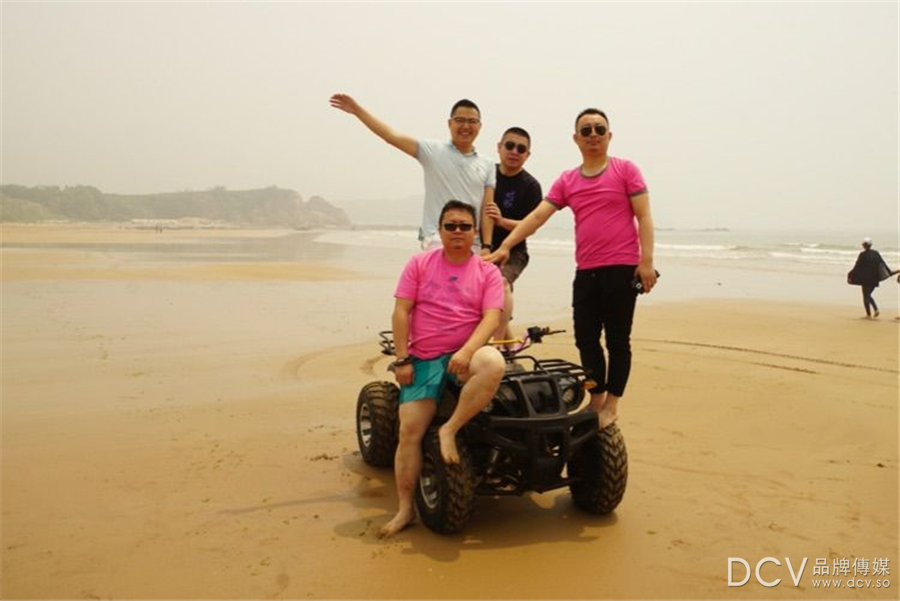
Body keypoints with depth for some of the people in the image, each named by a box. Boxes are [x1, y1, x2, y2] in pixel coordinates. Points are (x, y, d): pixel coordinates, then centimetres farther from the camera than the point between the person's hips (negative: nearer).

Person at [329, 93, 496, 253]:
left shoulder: (487, 165, 10)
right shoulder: (433, 151, 1)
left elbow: (487, 209, 5)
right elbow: (392, 136, -7)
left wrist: (486, 246, -4)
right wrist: (357, 110, -13)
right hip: (438, 240, -4)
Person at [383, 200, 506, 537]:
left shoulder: (488, 272, 5)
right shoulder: (419, 264, 7)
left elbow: (491, 318, -7)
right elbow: (401, 312, 2)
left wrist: (467, 352, -24)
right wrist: (402, 359, -6)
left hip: (465, 355, -1)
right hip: (423, 360, 1)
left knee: (494, 364, -35)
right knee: (410, 429, -11)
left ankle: (450, 430, -19)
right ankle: (405, 508, 4)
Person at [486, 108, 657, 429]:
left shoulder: (625, 170, 1)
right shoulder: (566, 181, 11)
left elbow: (643, 217, -3)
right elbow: (538, 215, 3)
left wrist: (647, 261, -12)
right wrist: (505, 246, -7)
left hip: (622, 268, -4)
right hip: (585, 271, 4)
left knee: (617, 339, 2)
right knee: (585, 339, 7)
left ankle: (611, 406, 13)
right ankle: (596, 400, 22)